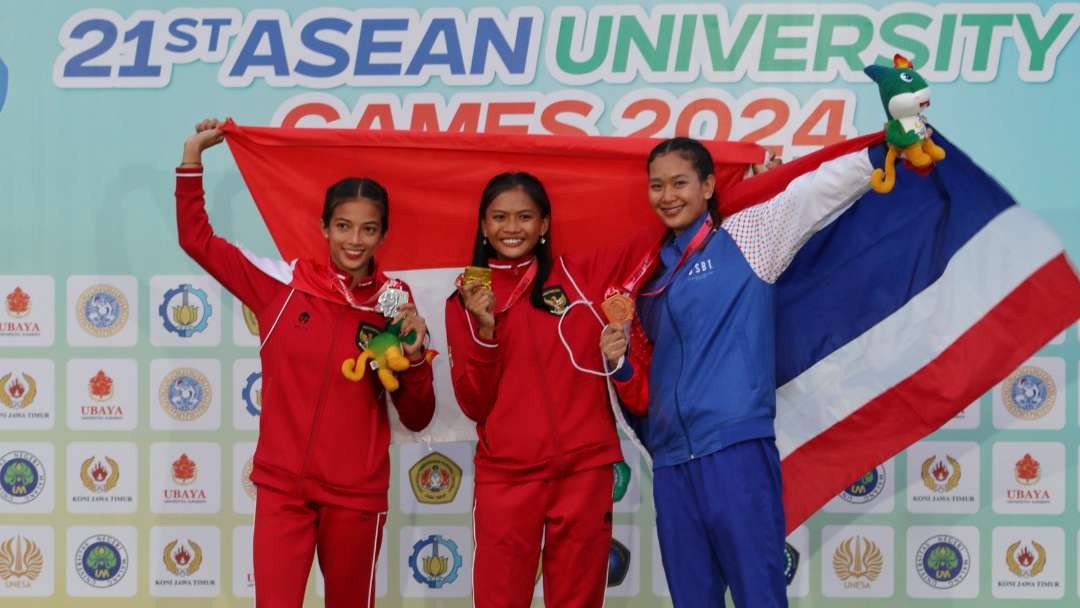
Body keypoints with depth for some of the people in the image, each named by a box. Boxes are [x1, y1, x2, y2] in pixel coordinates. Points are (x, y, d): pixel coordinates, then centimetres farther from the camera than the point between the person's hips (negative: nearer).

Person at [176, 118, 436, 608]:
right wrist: (193, 156, -1)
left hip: (356, 492, 1)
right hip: (282, 484, -1)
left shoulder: (394, 303, -2)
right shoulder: (283, 284, -2)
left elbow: (416, 419, 0)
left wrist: (414, 356, -16)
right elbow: (196, 239, 3)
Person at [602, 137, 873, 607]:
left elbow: (827, 184, -2)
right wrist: (619, 362, 1)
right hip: (671, 462, 5)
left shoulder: (747, 236, 7)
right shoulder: (651, 278, 18)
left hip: (736, 449, -5)